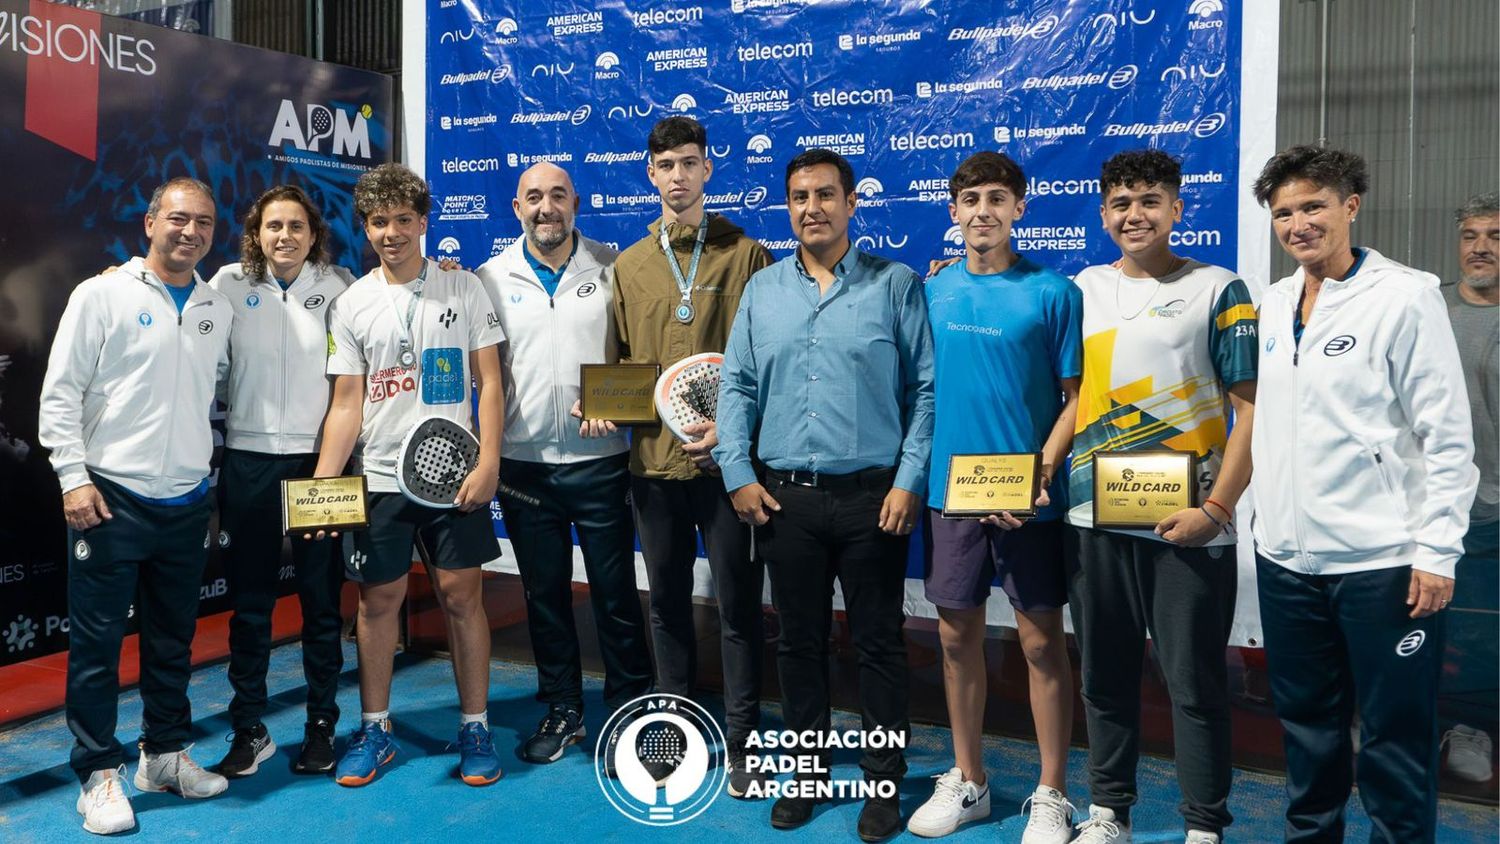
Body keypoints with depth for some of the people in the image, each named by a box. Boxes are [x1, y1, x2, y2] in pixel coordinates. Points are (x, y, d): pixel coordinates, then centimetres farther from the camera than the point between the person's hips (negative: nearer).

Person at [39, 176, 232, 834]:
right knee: (98, 640, 2)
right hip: (110, 498, -4)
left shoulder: (218, 310, 10)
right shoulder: (102, 295, -4)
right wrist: (73, 477, -12)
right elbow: (60, 392, -6)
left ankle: (165, 754, 27)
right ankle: (100, 773, 13)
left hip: (188, 502, 5)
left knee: (173, 639, 13)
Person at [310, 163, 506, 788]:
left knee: (462, 597, 3)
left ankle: (475, 727, 16)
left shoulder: (464, 289, 1)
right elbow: (346, 403, 4)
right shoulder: (351, 306, 4)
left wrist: (487, 463, -10)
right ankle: (374, 730, 23)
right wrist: (321, 484, -7)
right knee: (378, 600, 7)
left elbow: (488, 381, 0)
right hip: (380, 478, 1)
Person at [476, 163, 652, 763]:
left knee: (616, 595, 6)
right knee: (544, 595, 13)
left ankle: (630, 710, 21)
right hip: (524, 462, 2)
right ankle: (561, 710, 29)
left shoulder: (611, 269, 0)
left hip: (600, 461, -2)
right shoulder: (491, 279, 4)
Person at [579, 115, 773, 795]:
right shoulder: (629, 265, 10)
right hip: (653, 459, 4)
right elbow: (621, 358, 15)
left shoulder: (745, 255, -1)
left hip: (727, 458, -4)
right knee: (667, 599, 14)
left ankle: (741, 744, 17)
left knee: (737, 603, 4)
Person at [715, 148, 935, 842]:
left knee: (878, 641, 7)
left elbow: (927, 389, -4)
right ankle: (808, 770, 29)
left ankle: (884, 780, 22)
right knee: (799, 640, 13)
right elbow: (737, 386, 8)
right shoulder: (762, 289, 8)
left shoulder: (896, 285, -1)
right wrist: (738, 474, -1)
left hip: (873, 496, -3)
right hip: (785, 497, 3)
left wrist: (910, 480, -10)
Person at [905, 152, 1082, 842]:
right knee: (958, 636, 12)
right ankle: (966, 780, 29)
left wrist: (1040, 473, -15)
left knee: (1041, 642, 5)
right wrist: (916, 474, 2)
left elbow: (1076, 396, -5)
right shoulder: (934, 291, 6)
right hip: (948, 492, 4)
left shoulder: (1052, 292, -5)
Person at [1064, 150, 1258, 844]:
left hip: (1185, 525, -4)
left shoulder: (1217, 290, -1)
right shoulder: (1081, 290, 10)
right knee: (1104, 676, 13)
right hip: (1092, 519, 4)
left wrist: (1216, 509, -14)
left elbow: (1249, 409, -5)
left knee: (1194, 682, 5)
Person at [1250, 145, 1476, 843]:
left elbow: (1448, 435, -9)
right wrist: (1267, 514, 14)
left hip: (1381, 561, -5)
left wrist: (1437, 551, -12)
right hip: (1286, 556, 6)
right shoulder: (1274, 303, 9)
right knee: (1306, 721, 17)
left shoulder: (1405, 296, -7)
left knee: (1394, 734, 4)